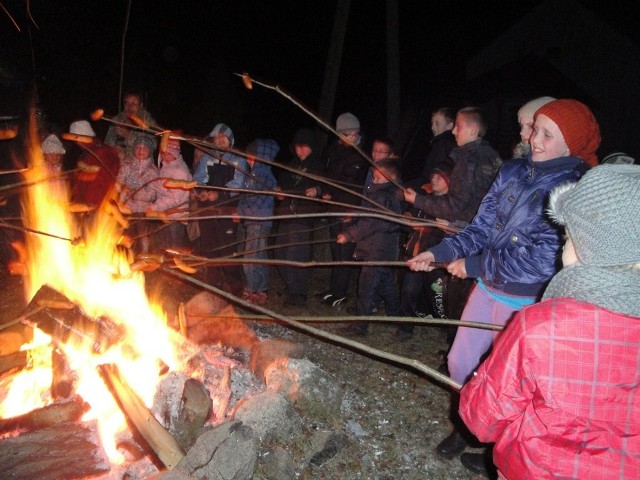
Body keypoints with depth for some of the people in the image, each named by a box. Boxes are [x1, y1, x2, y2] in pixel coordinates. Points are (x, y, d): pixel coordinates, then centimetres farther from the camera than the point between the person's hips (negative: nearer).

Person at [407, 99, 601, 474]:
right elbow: (483, 227, 4)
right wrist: (440, 252, -8)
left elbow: (543, 260, -25)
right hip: (488, 288, 6)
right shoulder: (514, 171, 0)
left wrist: (474, 265, -19)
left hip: (527, 302, -6)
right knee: (460, 361, 16)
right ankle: (465, 425, 44)